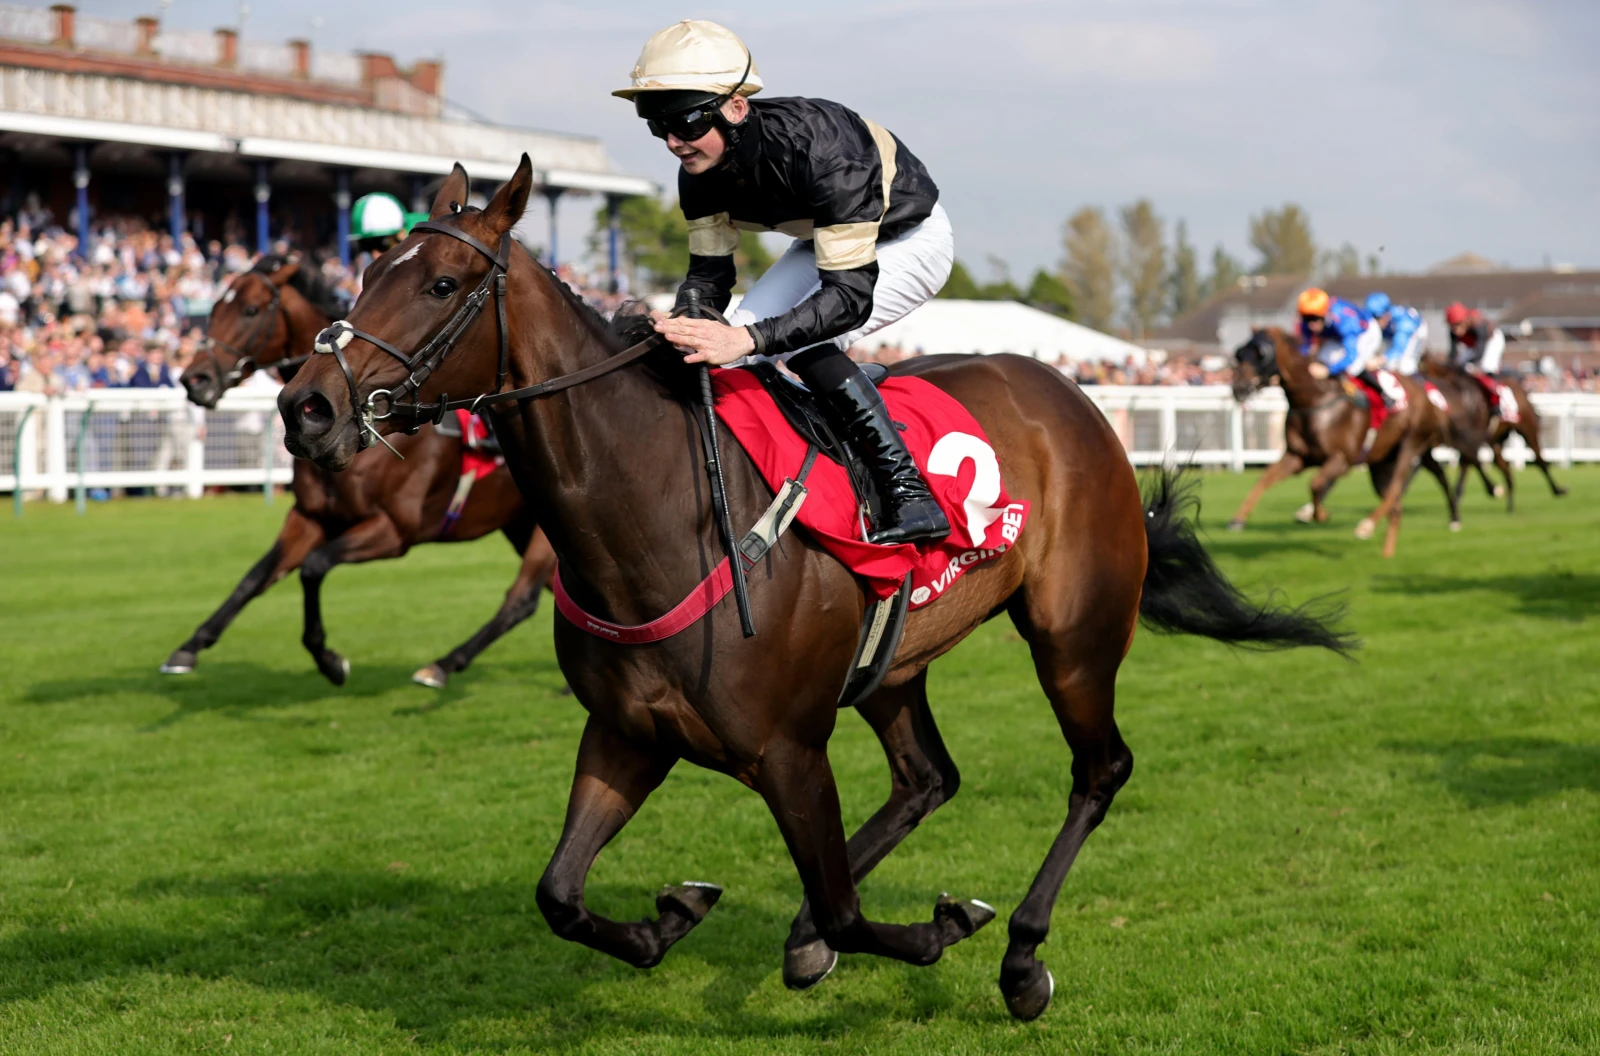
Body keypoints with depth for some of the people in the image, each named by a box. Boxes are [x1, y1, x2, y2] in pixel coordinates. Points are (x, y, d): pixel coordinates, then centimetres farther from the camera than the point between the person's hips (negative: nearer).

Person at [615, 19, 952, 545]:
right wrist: (682, 323, -36)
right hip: (828, 241, 8)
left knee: (806, 342, -28)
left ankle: (910, 496, -25)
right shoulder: (701, 171, -19)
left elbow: (852, 295, -43)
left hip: (911, 239, -8)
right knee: (732, 349, -7)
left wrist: (748, 338, -55)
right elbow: (708, 274, -12)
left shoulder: (819, 147, -41)